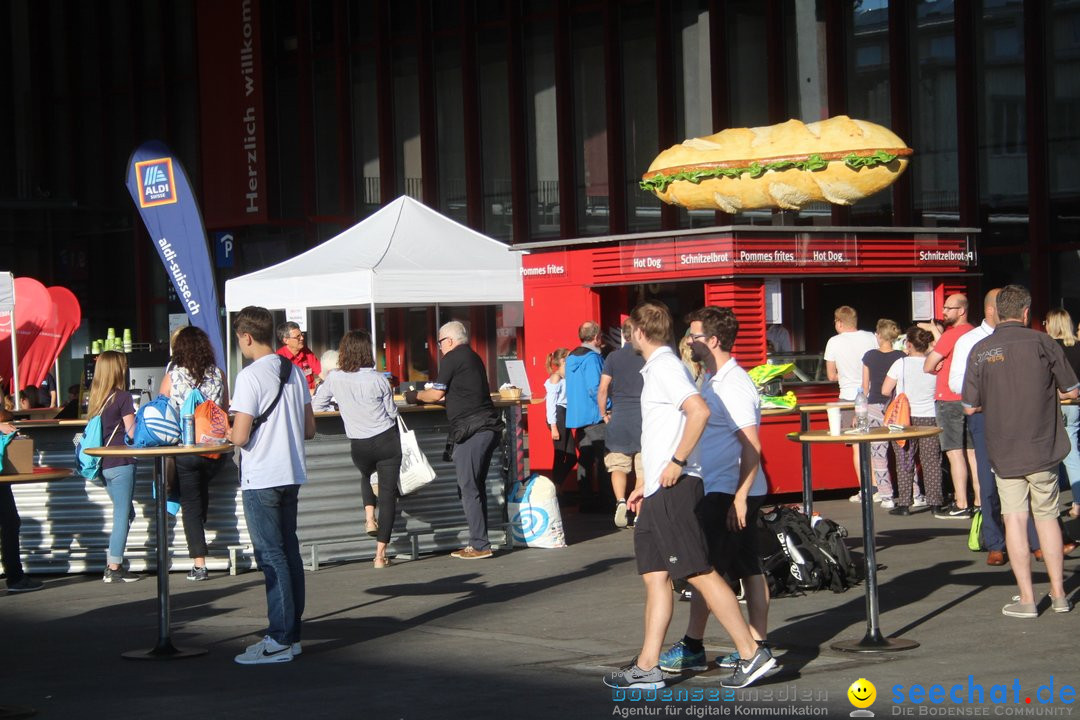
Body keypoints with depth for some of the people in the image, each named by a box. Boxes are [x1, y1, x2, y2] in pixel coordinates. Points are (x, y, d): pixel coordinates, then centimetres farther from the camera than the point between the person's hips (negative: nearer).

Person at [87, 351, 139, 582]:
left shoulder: (97, 397, 10)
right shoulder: (123, 397, -11)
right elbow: (132, 432, -13)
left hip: (103, 463, 7)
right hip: (121, 464, -7)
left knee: (126, 513, 17)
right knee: (122, 515, -1)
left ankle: (112, 564, 13)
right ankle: (114, 568, -1)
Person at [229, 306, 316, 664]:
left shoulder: (250, 376, -15)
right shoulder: (295, 372, 8)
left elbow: (241, 436, -18)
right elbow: (309, 429, 12)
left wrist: (224, 432, 2)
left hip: (261, 479, -7)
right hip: (291, 475, 7)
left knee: (271, 557, -5)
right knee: (289, 552, 13)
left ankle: (279, 641, -3)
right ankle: (292, 633, 18)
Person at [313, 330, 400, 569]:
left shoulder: (335, 379, -7)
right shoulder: (378, 379, -11)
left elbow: (315, 402, 7)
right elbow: (392, 412, -1)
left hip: (360, 446, 2)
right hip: (387, 440, -2)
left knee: (366, 477, 35)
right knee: (388, 493, 3)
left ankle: (370, 518, 14)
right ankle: (380, 555, -1)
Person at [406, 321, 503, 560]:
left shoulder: (453, 358, -5)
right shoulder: (474, 357, 21)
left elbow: (436, 394, -3)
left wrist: (416, 396, 14)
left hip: (471, 430, -9)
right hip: (488, 427, 9)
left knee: (469, 489, -6)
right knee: (477, 487, 12)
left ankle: (480, 546, -8)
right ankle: (479, 542, 14)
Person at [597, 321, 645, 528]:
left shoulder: (613, 357, 1)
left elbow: (602, 389, -3)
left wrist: (603, 413, 10)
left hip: (619, 418, 0)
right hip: (645, 418, 0)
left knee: (618, 465, 9)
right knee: (643, 468, 5)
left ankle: (620, 501, -13)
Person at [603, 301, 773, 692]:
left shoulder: (665, 367, -12)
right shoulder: (657, 368, 19)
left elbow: (699, 410, -28)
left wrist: (677, 462, -22)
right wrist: (647, 484, 26)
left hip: (674, 488, -10)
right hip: (659, 492, 10)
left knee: (701, 573, -9)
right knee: (654, 575, 8)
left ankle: (751, 653, -6)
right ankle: (647, 667, 10)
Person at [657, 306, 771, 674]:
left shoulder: (733, 386, -17)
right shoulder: (713, 381, 15)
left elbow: (752, 447, -22)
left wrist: (739, 497, -25)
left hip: (729, 493, -10)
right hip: (720, 491, 10)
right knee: (749, 570, 9)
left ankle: (692, 648, 1)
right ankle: (757, 645, 13)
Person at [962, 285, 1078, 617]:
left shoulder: (980, 350, -5)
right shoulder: (1042, 343, -6)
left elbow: (969, 407, 0)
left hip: (1003, 452, 0)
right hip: (1043, 448, 0)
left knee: (1015, 519, 3)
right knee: (1047, 516, 12)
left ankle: (1026, 599, 2)